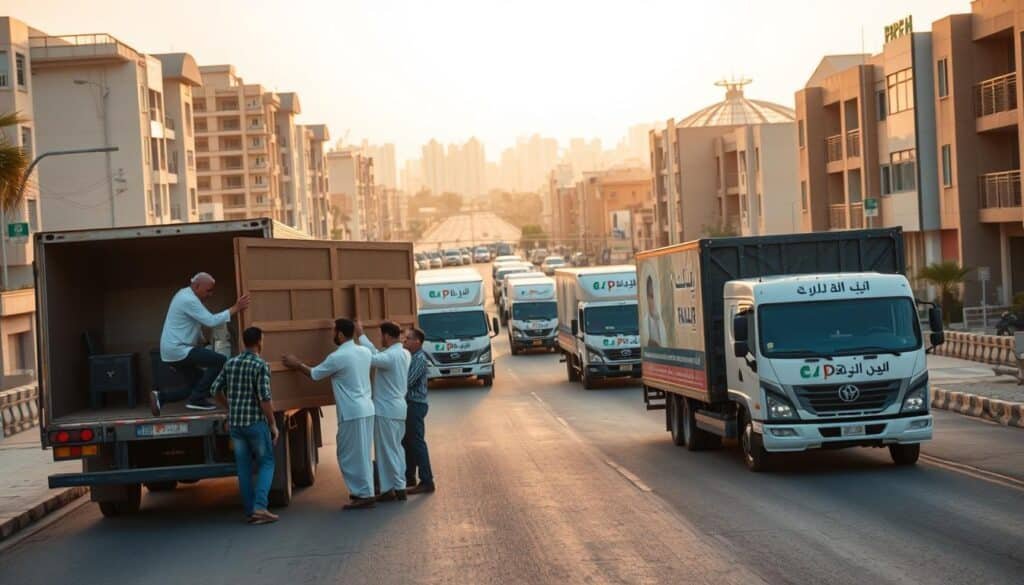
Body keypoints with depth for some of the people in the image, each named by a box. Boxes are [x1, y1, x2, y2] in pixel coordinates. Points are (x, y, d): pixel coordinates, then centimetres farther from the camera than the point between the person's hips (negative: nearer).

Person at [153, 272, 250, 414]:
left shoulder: (185, 295, 16)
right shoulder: (189, 300, -17)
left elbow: (206, 320, 21)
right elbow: (211, 321, -22)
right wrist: (235, 308, -17)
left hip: (172, 350, 11)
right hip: (178, 350, -11)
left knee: (198, 384, 12)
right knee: (220, 361, -16)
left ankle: (161, 397, 9)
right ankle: (197, 400, -12)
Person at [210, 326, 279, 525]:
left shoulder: (230, 363, 7)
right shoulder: (261, 366, -11)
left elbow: (215, 389, 10)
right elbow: (264, 398, -17)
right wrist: (273, 424, -9)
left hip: (235, 423, 5)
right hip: (256, 422, -5)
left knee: (244, 467, 11)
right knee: (266, 464, 5)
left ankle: (250, 511, 12)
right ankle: (260, 507, -9)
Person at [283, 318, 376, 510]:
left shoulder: (337, 358, -15)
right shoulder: (365, 352, 6)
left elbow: (314, 374, -2)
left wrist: (297, 364, 14)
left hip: (352, 413, -8)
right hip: (366, 409, 8)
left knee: (350, 455, 0)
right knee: (362, 453, 16)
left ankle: (364, 495, -1)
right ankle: (365, 491, 21)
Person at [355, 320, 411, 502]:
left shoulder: (390, 356, -21)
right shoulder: (404, 354, 7)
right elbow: (377, 355, 11)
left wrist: (361, 336, -16)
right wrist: (362, 336, 9)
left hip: (386, 410, -9)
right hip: (398, 407, 9)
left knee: (386, 450, -1)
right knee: (396, 448, 15)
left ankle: (389, 490, 2)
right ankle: (399, 487, 17)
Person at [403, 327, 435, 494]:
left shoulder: (419, 359, -15)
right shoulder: (410, 356, 14)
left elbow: (408, 382, -20)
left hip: (415, 405, -10)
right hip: (408, 404, 10)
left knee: (417, 443, -7)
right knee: (407, 443, 15)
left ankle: (427, 482, -5)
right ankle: (409, 479, 24)